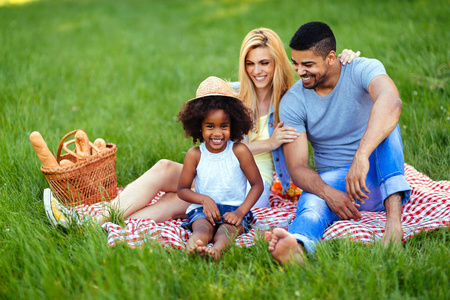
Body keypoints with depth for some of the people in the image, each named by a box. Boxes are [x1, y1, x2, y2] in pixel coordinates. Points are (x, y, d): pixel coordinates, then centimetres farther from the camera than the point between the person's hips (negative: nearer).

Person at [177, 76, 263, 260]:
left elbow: (257, 184, 1)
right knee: (203, 227, -33)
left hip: (234, 209, -1)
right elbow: (182, 189, 9)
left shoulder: (239, 151, -1)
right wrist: (204, 199, -12)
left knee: (227, 229, -34)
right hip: (203, 209, 1)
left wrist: (241, 211, -13)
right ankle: (192, 247, -67)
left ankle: (217, 250, -67)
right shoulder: (195, 155, 2)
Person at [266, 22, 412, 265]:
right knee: (311, 205, -34)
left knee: (384, 121, -28)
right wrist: (328, 193, -31)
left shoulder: (363, 70, -12)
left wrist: (361, 157, -51)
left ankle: (393, 214, -44)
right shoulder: (292, 102, -4)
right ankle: (296, 245, -69)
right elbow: (297, 167, -10)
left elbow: (391, 102, -36)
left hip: (376, 175, -1)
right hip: (332, 181, 1)